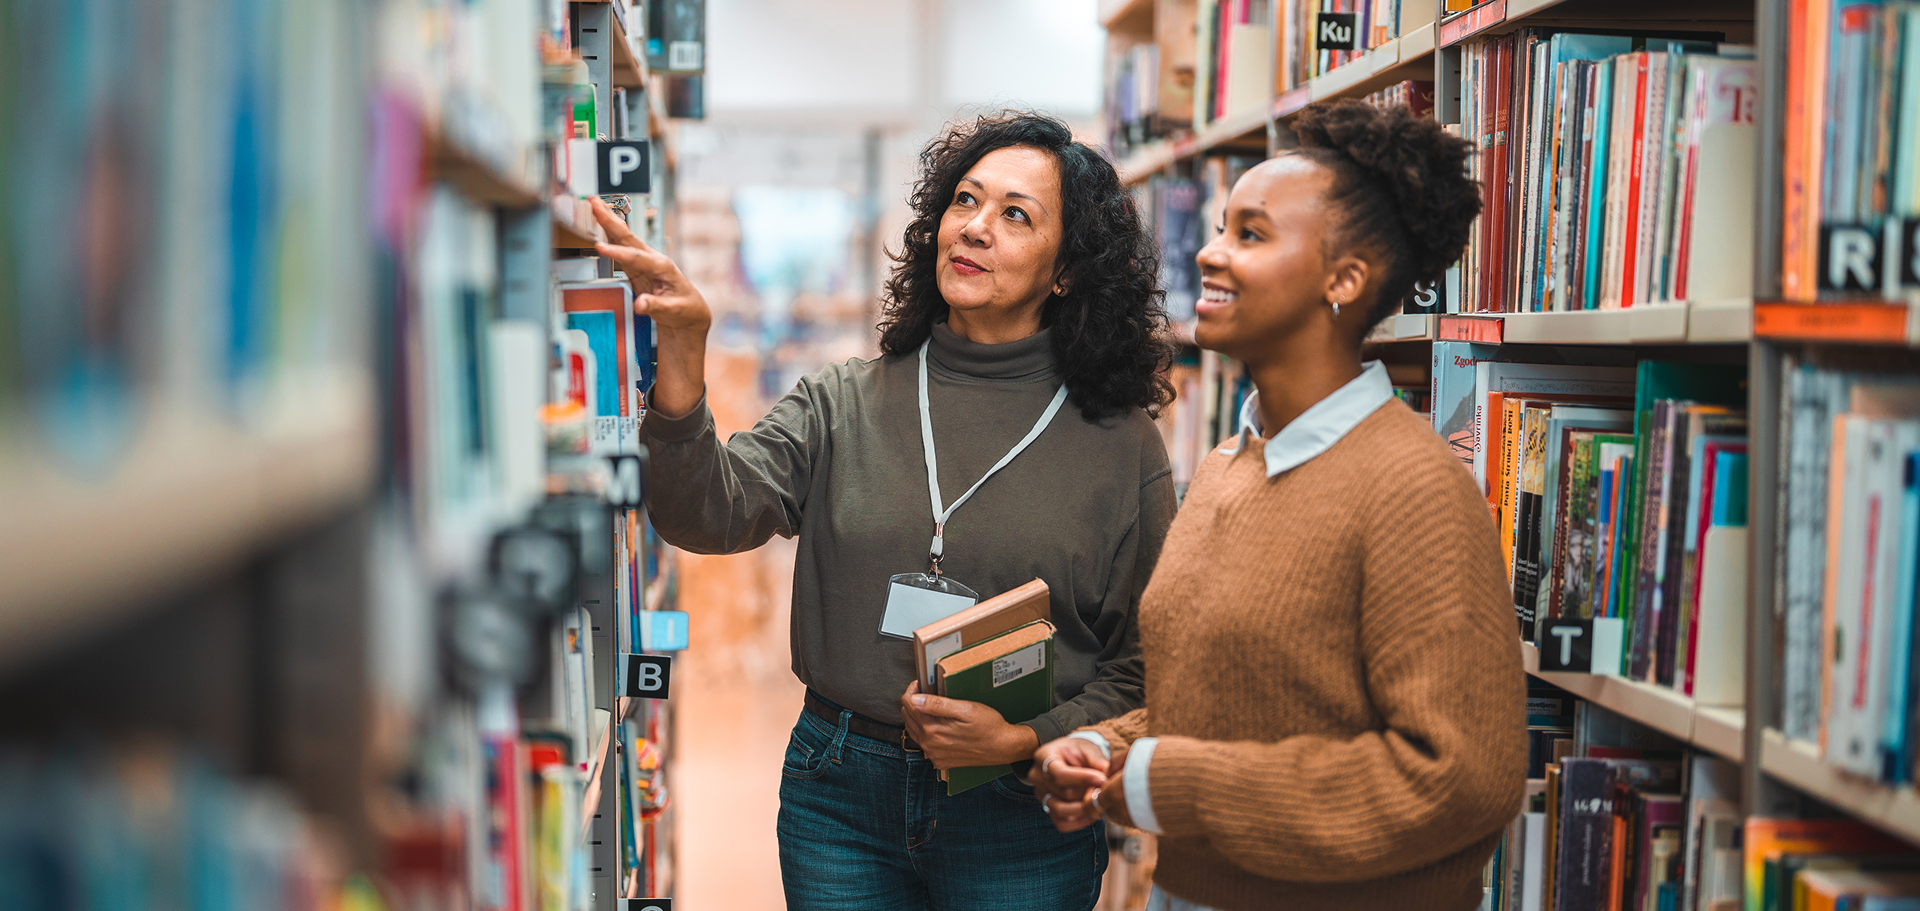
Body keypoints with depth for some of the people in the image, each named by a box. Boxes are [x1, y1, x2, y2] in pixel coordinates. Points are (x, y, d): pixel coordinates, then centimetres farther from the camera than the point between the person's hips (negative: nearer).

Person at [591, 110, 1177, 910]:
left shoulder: (1120, 447, -3)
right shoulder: (843, 406, 2)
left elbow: (1146, 667, -1)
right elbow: (709, 514, -15)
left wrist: (1026, 741, -16)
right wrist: (682, 349, -27)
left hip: (1020, 818, -1)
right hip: (840, 798, 2)